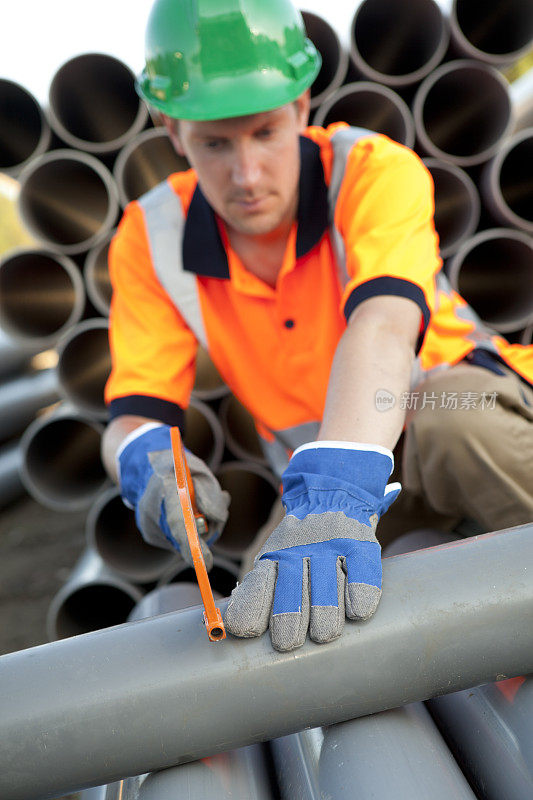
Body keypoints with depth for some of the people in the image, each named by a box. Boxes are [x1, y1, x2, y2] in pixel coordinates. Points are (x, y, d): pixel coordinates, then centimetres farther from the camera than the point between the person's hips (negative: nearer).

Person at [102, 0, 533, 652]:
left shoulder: (375, 170, -20)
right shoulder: (150, 239, -9)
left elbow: (382, 324, -39)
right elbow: (133, 414, -13)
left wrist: (334, 496, -55)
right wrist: (146, 459, -38)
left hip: (455, 399, -2)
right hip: (320, 473, 3)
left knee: (451, 419, -38)